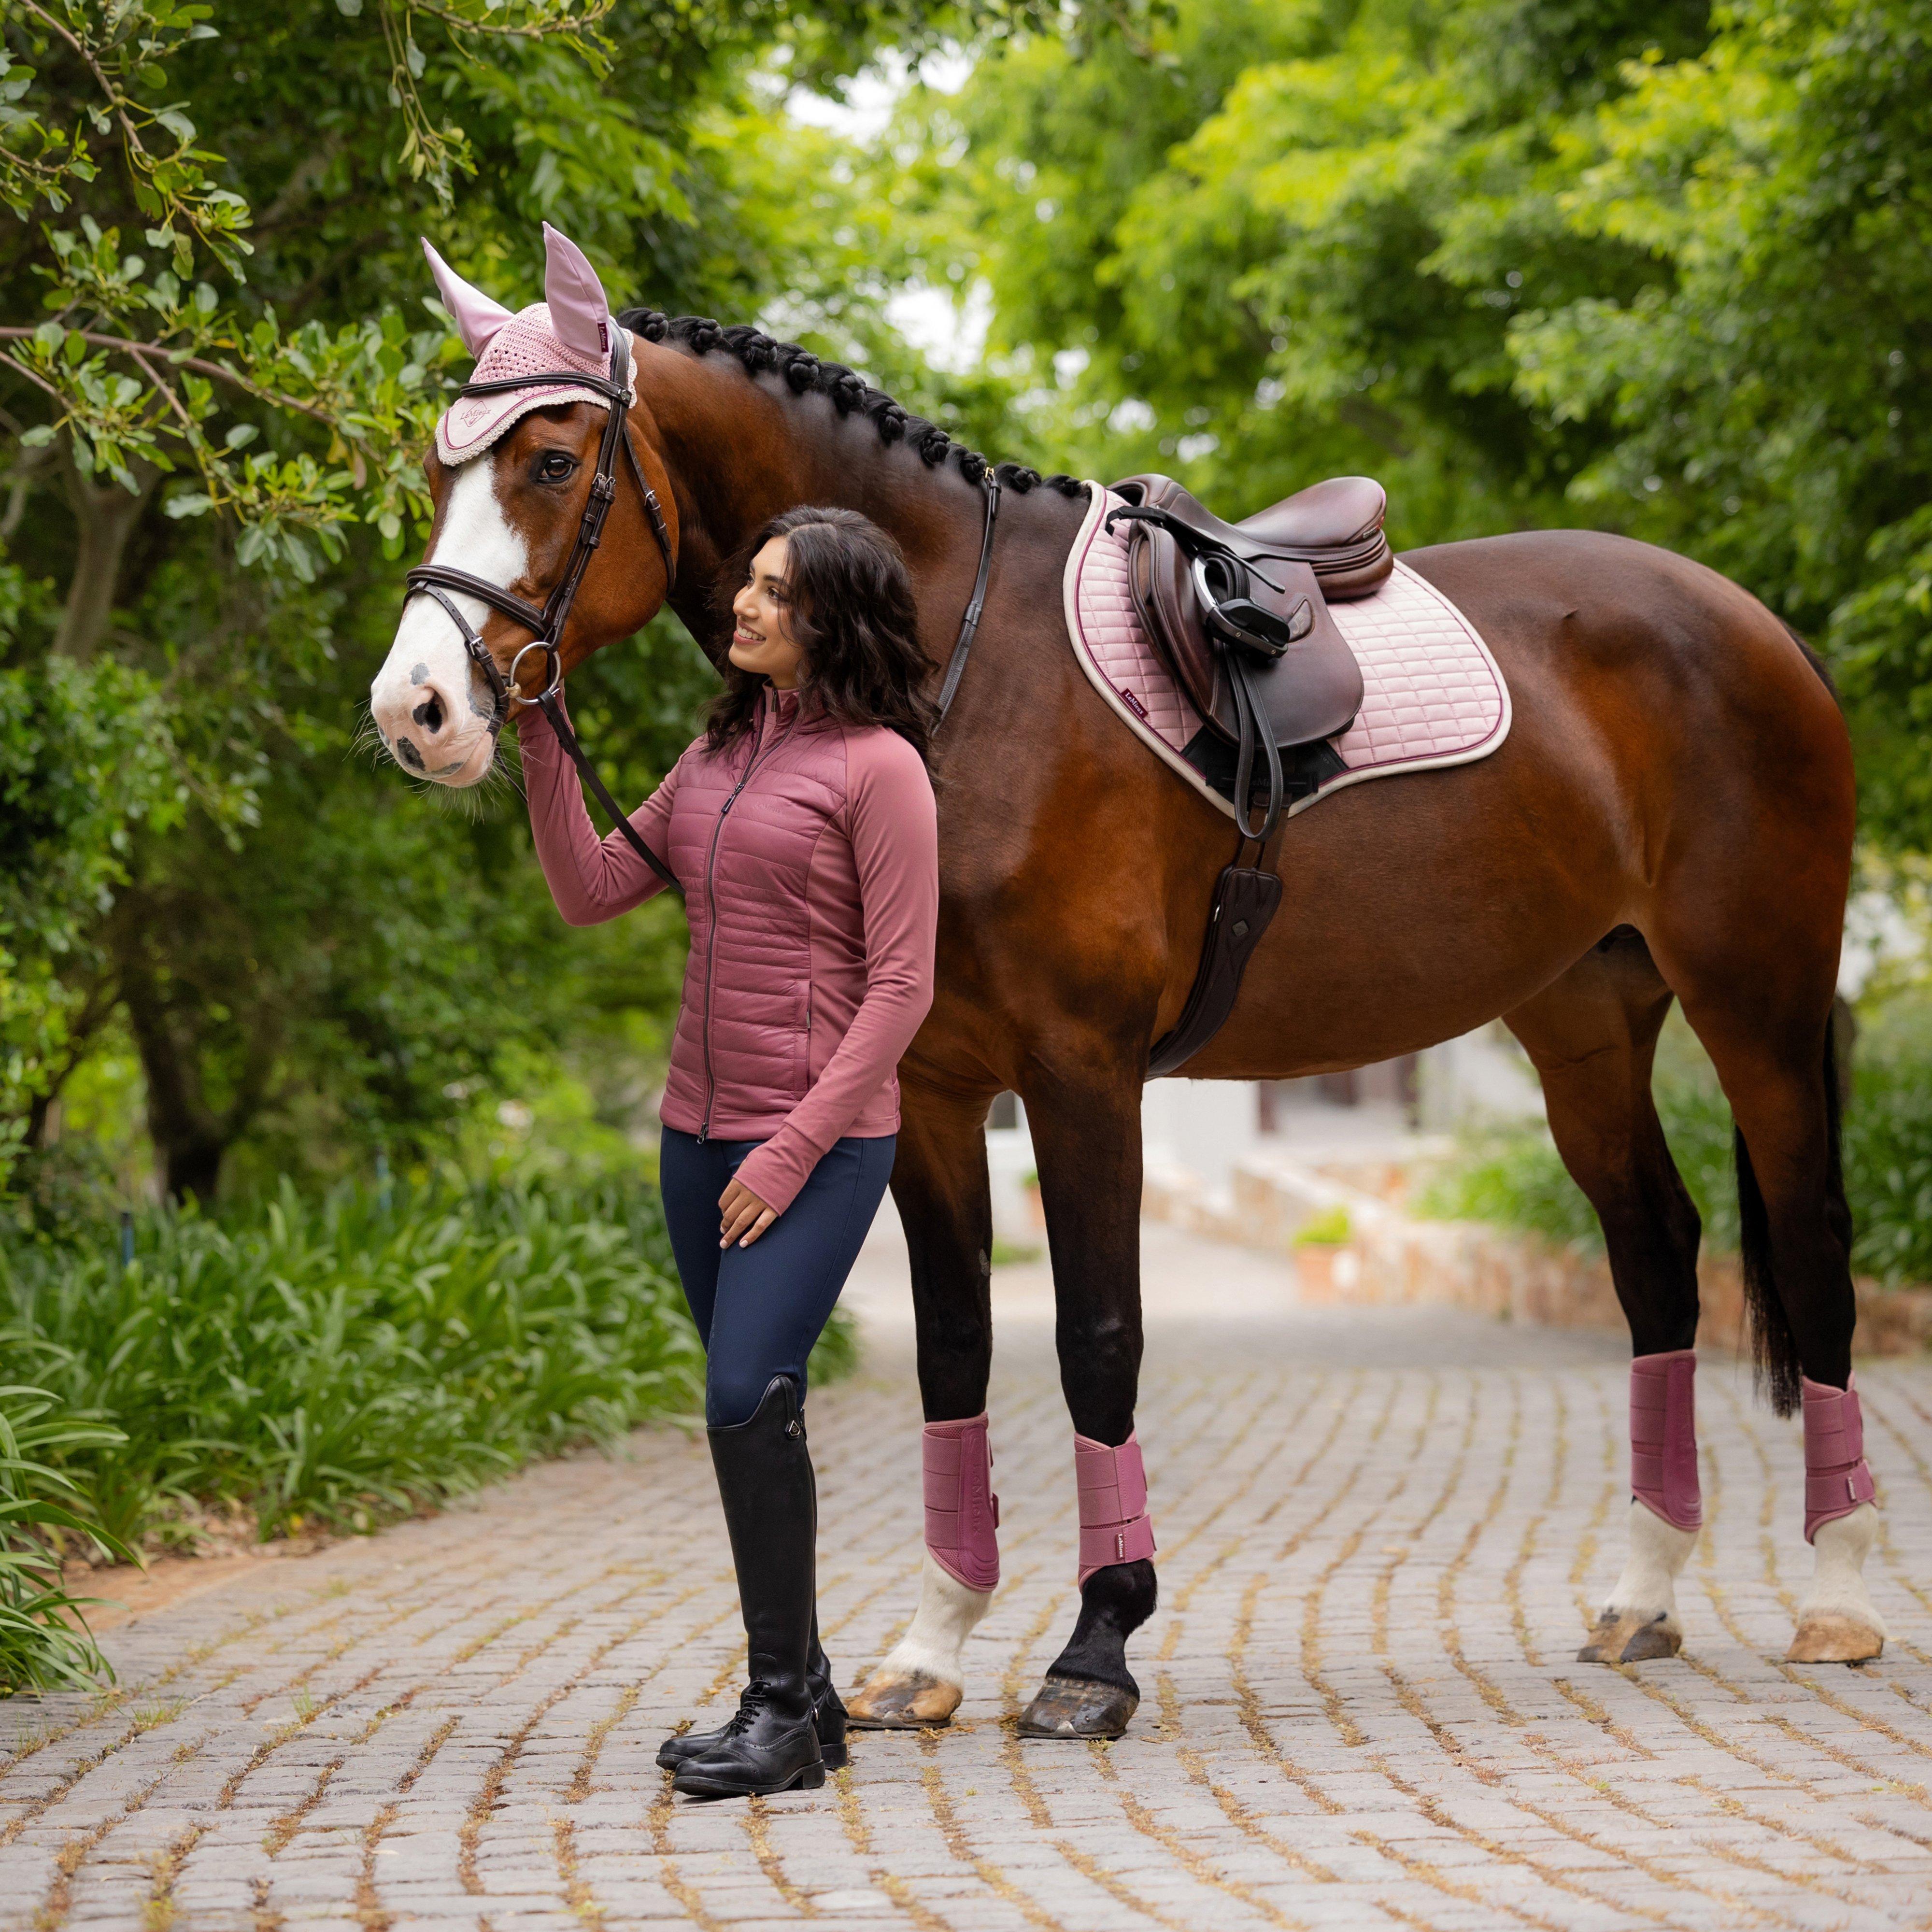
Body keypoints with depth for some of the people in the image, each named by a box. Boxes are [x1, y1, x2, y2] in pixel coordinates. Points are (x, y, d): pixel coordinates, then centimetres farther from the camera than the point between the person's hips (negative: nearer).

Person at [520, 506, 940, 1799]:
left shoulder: (879, 767, -9)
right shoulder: (718, 756, 13)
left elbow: (901, 986, -13)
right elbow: (591, 892, 12)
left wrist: (796, 1147, -17)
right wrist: (543, 743, 2)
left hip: (822, 1139, -8)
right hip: (701, 1131, 8)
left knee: (747, 1396, -16)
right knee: (755, 1413, 11)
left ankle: (783, 1712, -7)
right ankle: (802, 1696, 21)